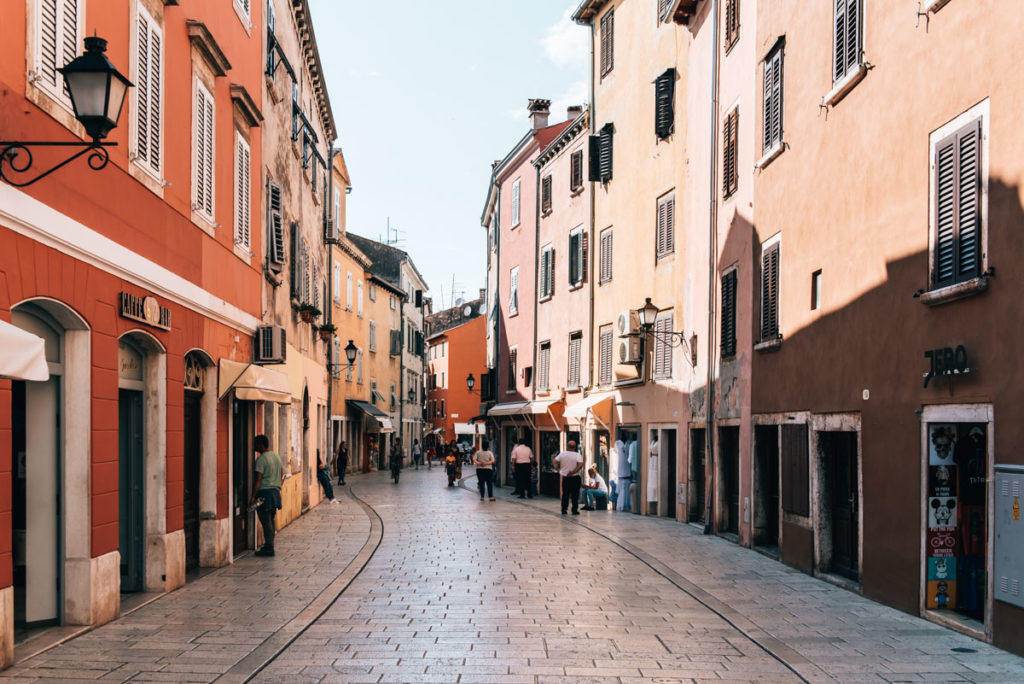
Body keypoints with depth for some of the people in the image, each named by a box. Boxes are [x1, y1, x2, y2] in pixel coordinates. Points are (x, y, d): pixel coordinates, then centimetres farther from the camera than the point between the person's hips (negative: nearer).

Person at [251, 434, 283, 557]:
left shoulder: (261, 459, -14)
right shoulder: (277, 457, 12)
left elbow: (258, 479, -18)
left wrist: (253, 496, -17)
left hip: (264, 493, -8)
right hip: (275, 491, 8)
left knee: (266, 521, -5)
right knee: (271, 520, 14)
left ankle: (269, 548, -4)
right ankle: (269, 545, 19)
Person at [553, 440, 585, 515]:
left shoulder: (562, 454, -2)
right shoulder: (577, 455, -11)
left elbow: (555, 462, -7)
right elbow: (580, 465, -24)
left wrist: (559, 470, 3)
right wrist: (573, 472, -17)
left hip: (565, 478, 3)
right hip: (575, 478, -3)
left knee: (565, 494, 13)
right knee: (575, 495, 5)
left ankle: (564, 510, 12)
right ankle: (574, 510, 5)